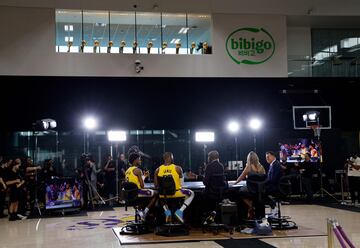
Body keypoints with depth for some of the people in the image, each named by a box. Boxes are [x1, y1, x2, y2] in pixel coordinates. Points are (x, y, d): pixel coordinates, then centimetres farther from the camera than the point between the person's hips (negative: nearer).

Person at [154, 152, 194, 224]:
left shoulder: (158, 170, 0)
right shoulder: (177, 168, -6)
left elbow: (156, 186, 6)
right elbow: (181, 183, 3)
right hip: (176, 193, -3)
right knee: (191, 194, 22)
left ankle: (167, 211, 17)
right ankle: (180, 211, 7)